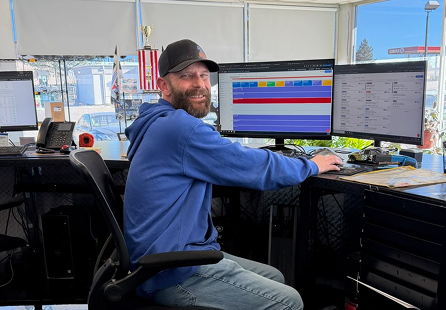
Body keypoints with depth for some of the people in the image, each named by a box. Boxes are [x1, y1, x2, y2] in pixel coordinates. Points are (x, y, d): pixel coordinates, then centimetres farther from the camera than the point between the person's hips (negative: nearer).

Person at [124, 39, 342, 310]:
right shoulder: (181, 127, -21)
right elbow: (256, 167, -15)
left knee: (275, 278, 18)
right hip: (176, 273, -10)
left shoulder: (161, 124, 11)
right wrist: (311, 165, 2)